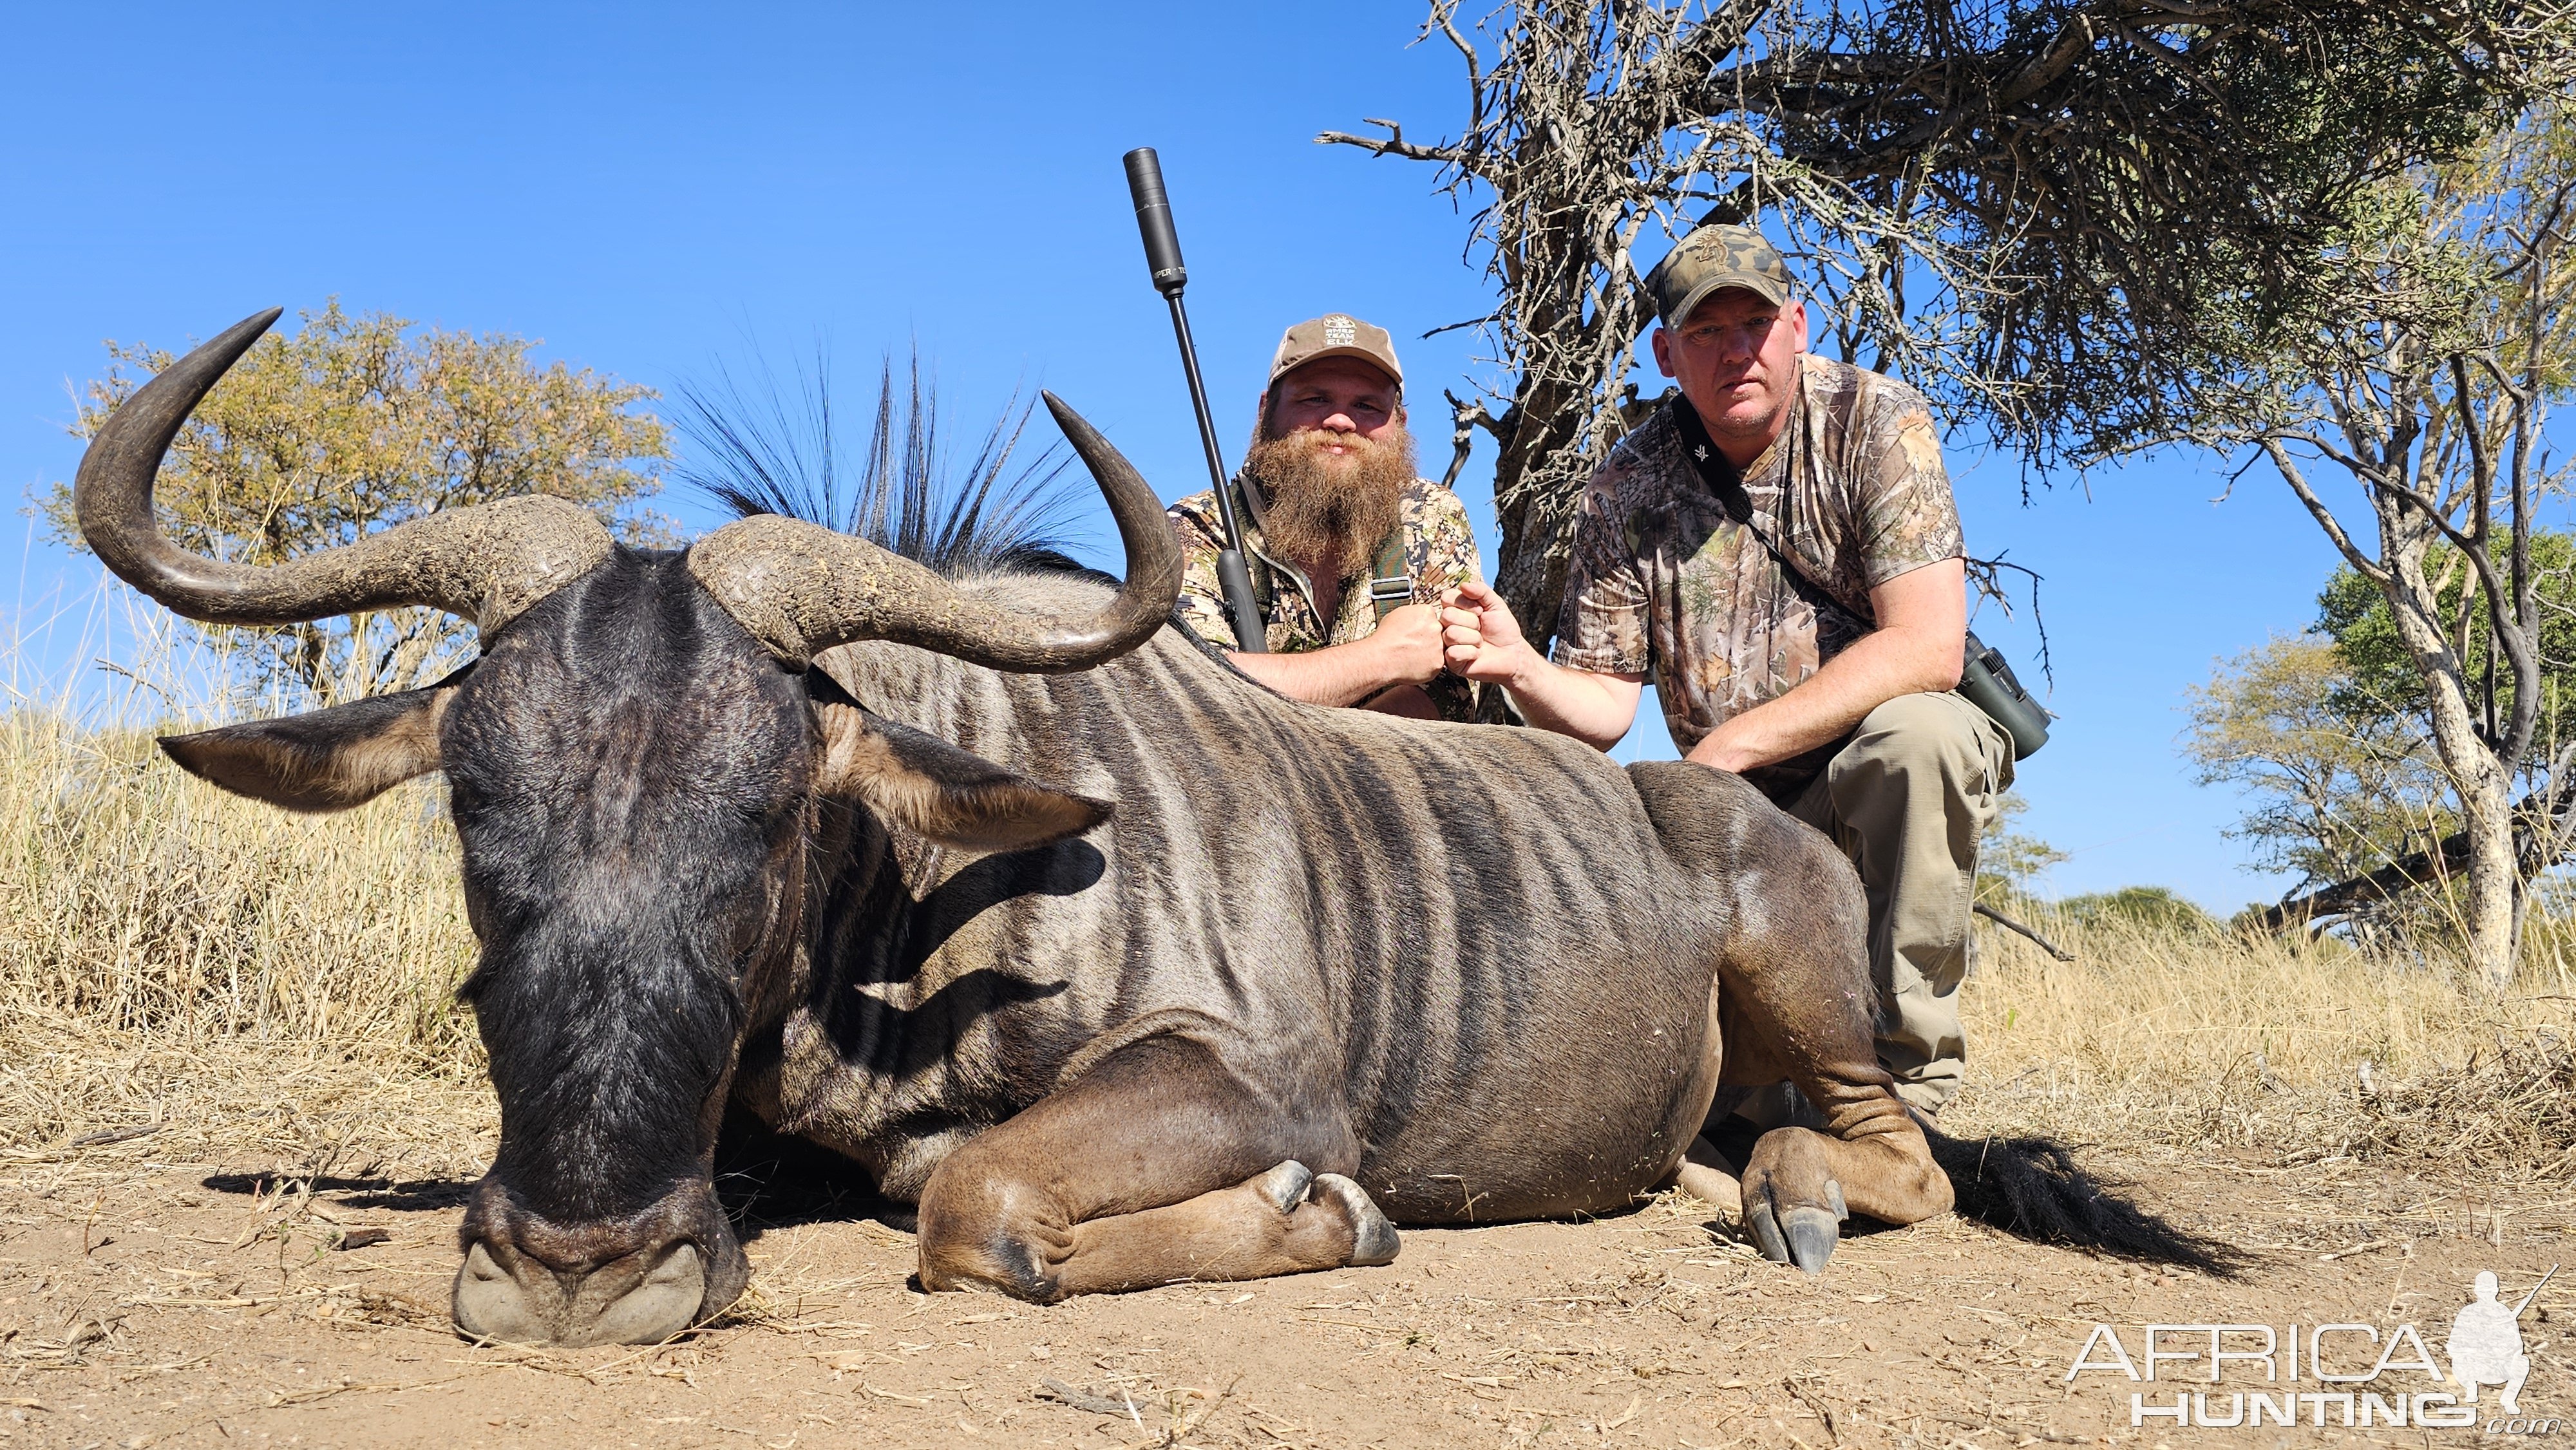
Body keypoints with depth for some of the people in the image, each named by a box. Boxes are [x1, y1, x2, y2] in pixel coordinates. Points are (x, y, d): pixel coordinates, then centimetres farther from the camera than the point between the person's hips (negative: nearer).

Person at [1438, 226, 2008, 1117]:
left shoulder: (1876, 424, -12)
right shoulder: (1625, 491, -4)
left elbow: (1928, 648, -23)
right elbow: (1603, 707, -4)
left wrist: (1725, 748, -26)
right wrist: (1521, 670, -28)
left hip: (1898, 772, -2)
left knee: (1917, 731, -38)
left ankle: (1902, 1095, -24)